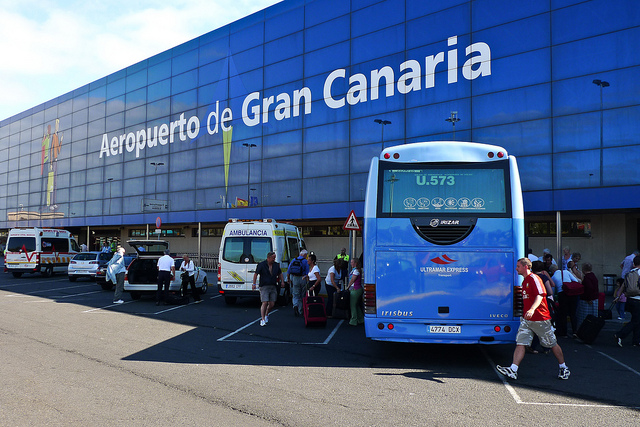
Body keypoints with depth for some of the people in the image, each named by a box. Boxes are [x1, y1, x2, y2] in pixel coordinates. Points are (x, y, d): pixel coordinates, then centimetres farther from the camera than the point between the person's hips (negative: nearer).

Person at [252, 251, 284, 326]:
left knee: (272, 304, 3)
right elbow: (256, 274, -2)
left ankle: (266, 315, 30)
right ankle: (262, 320, -7)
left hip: (273, 287, 4)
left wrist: (282, 281, 11)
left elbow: (280, 273, 23)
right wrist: (254, 284, -7)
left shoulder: (276, 265, 10)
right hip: (264, 286, -4)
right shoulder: (261, 265, -4)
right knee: (265, 303, -12)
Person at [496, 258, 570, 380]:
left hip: (540, 319, -8)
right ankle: (513, 370, -12)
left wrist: (532, 309, -38)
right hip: (526, 319, 8)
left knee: (552, 344, 7)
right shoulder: (525, 281, 16)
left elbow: (540, 295, -25)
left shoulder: (534, 278, -12)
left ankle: (564, 369, 24)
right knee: (520, 343, -5)